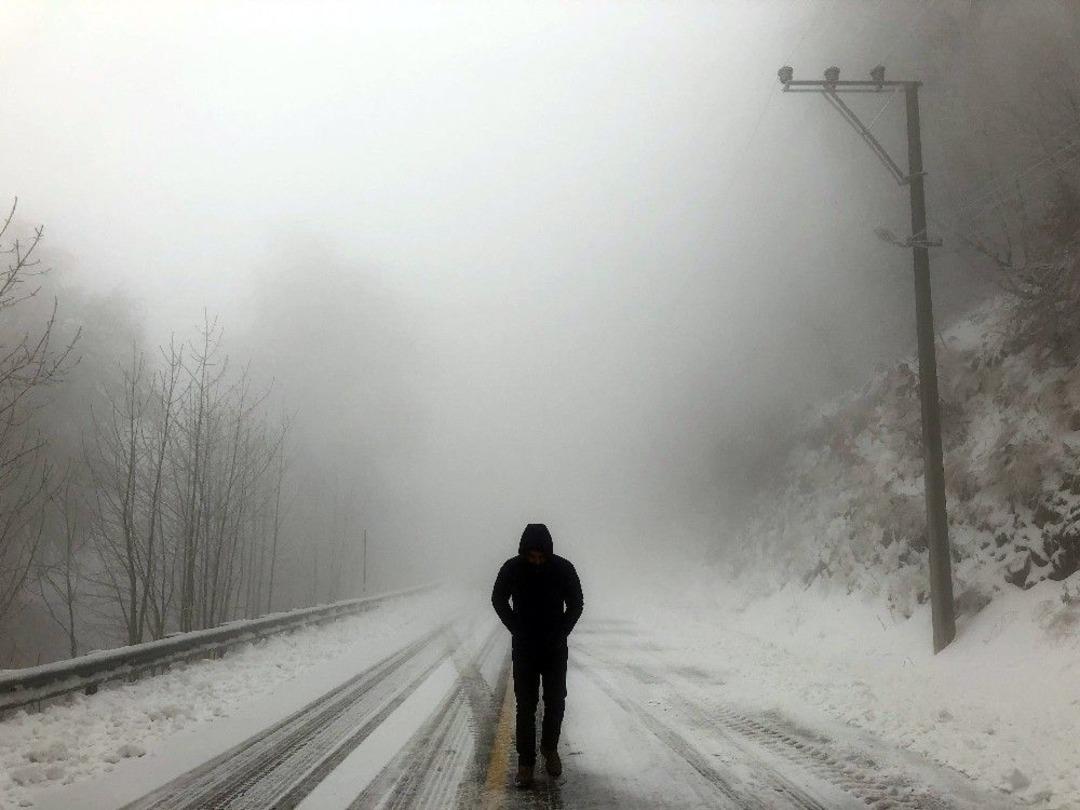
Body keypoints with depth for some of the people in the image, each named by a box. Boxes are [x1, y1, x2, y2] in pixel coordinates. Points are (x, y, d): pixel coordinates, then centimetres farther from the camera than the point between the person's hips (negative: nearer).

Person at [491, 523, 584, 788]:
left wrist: (560, 634, -6)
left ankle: (550, 749, 28)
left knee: (556, 702, 7)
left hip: (555, 649, 1)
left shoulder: (563, 568, -11)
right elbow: (499, 600, 5)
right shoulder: (512, 568, -11)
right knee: (526, 705, -1)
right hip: (524, 649, -1)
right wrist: (518, 631, -2)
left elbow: (576, 604, 2)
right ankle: (525, 762, 6)